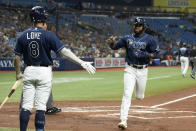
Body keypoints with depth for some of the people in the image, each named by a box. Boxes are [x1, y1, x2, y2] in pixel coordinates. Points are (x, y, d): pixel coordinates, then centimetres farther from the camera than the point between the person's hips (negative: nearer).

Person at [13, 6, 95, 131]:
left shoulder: (23, 36, 3)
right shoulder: (48, 35, -8)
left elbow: (17, 57, 5)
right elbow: (63, 51, -16)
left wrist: (18, 74, 20)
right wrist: (82, 62, -18)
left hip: (29, 72, 3)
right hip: (44, 73, -3)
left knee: (26, 106, 5)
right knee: (40, 107, 0)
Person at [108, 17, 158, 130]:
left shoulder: (149, 39, 0)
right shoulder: (128, 38, 4)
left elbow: (155, 53, 0)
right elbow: (114, 46, 3)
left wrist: (146, 55, -18)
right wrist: (111, 42, -20)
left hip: (143, 70, 0)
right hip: (130, 70, 0)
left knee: (140, 97, 12)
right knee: (127, 94, -14)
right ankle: (123, 120, -18)